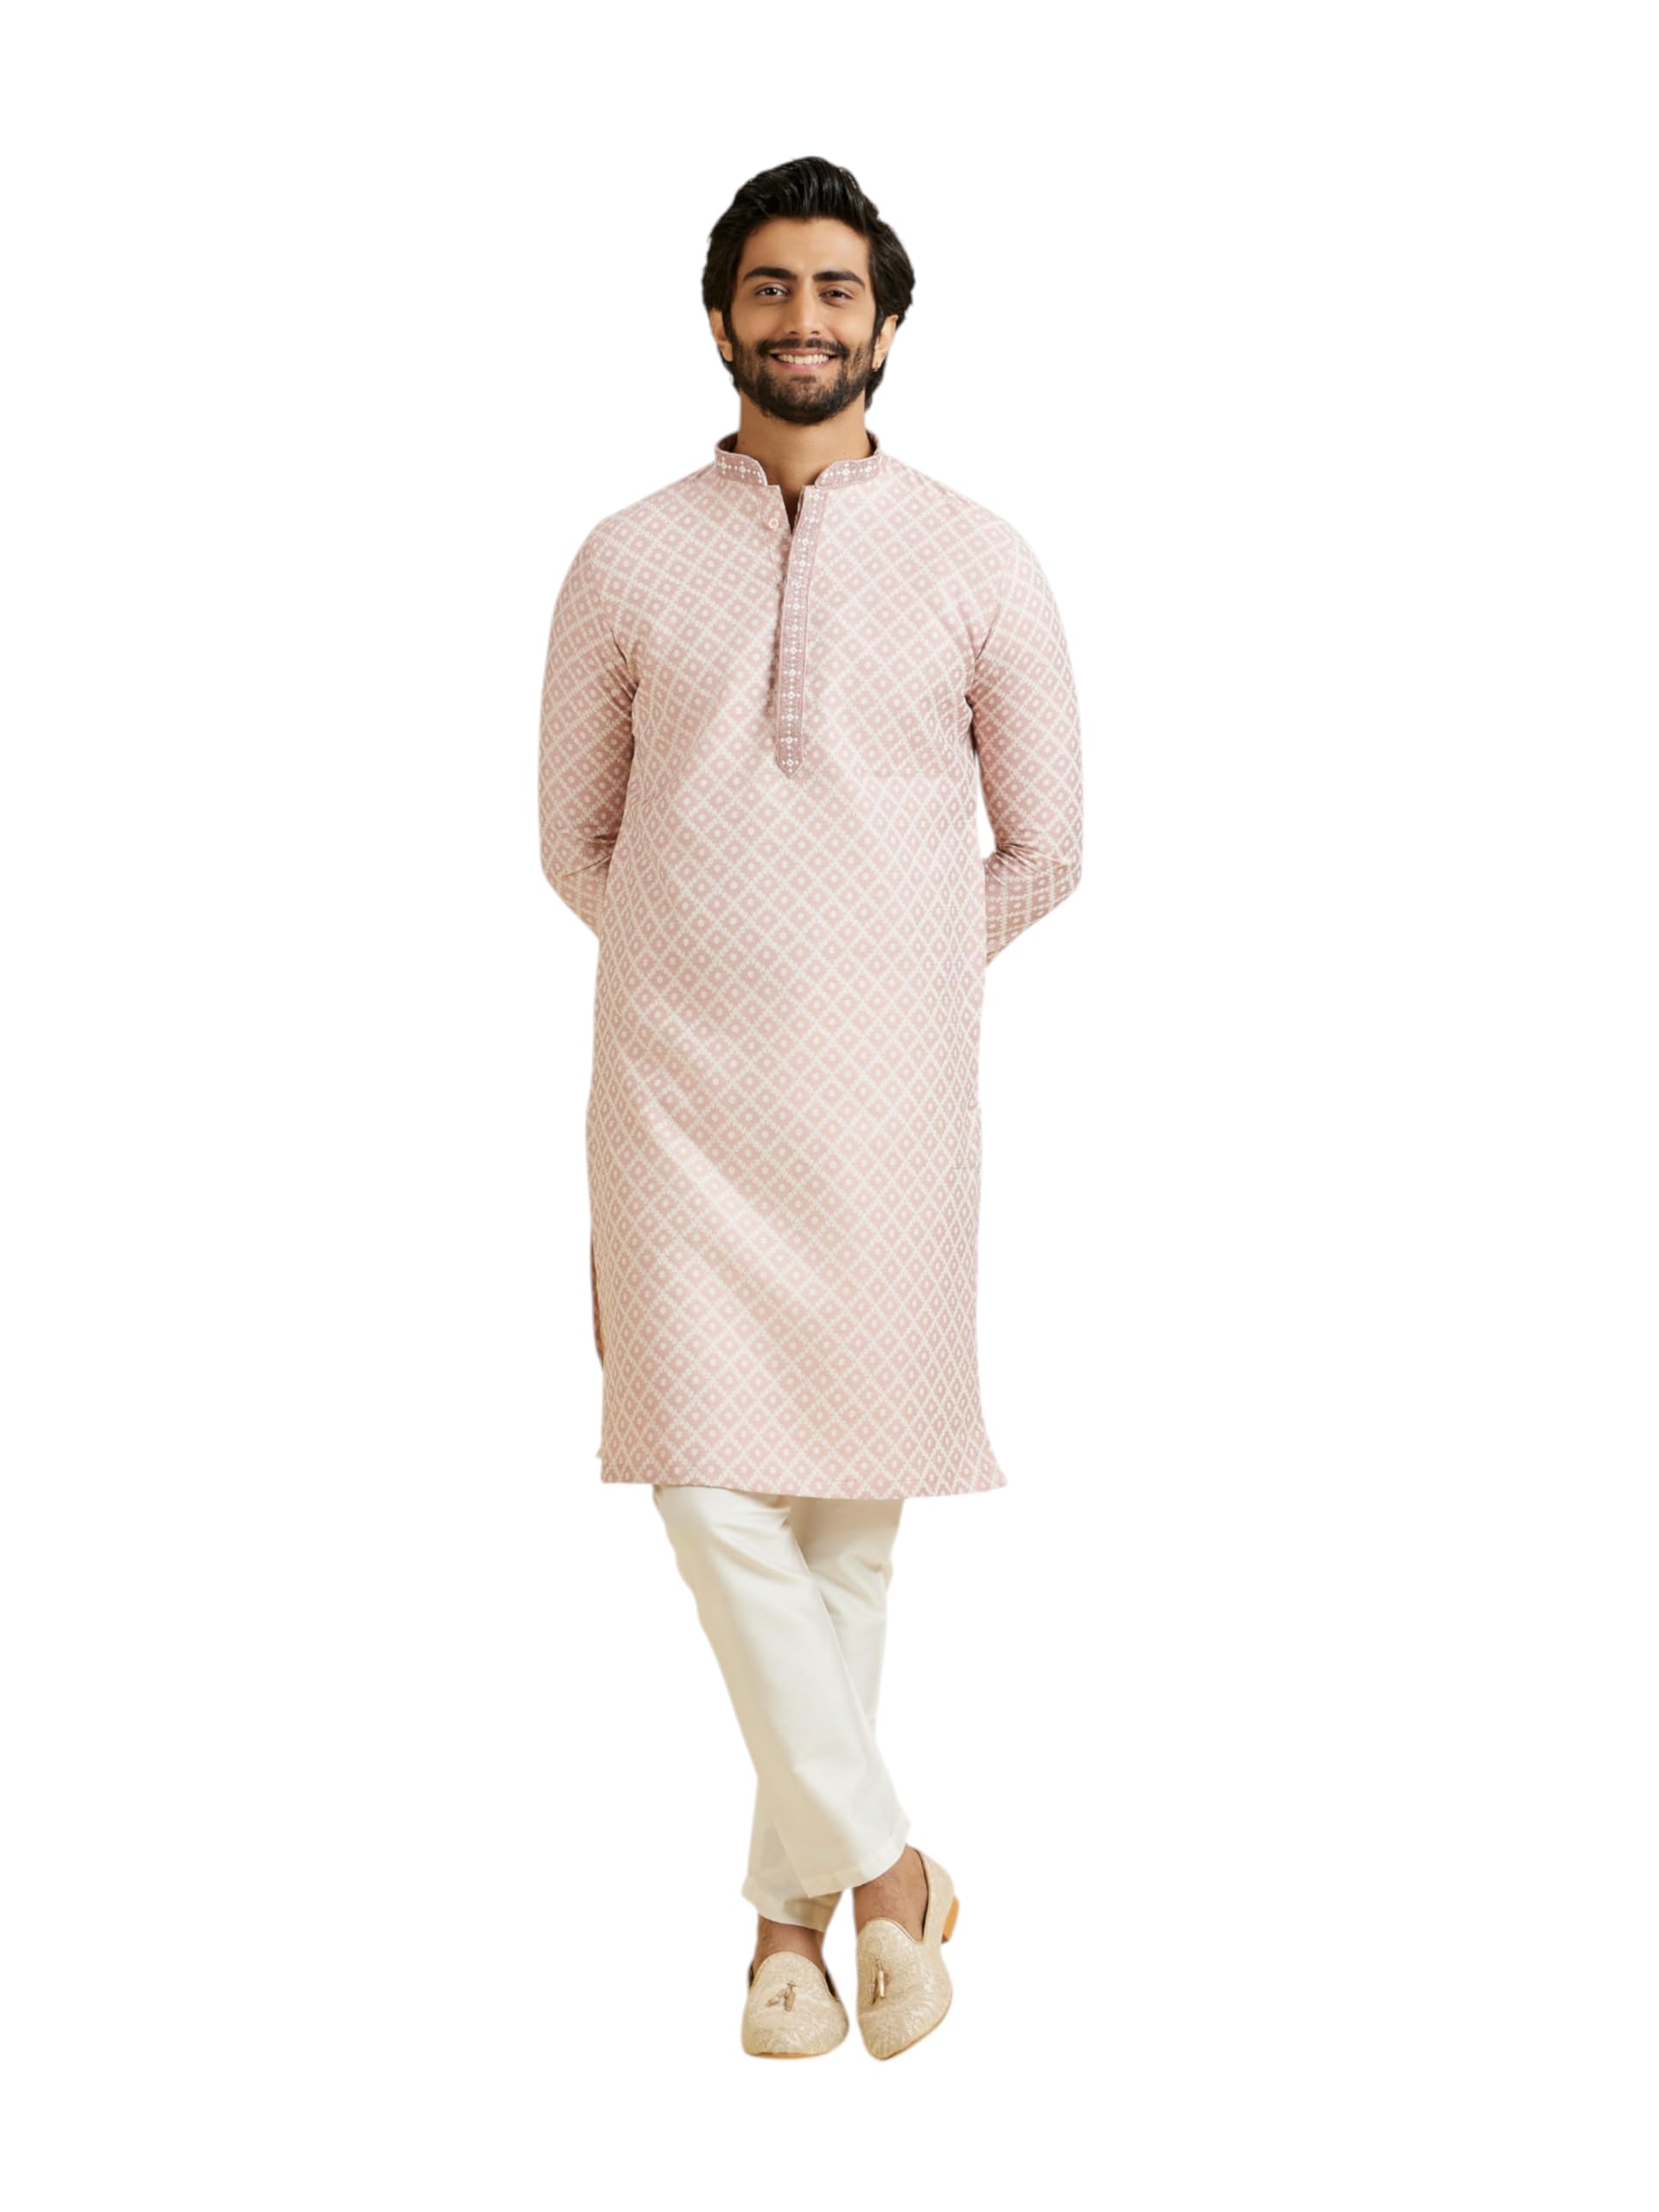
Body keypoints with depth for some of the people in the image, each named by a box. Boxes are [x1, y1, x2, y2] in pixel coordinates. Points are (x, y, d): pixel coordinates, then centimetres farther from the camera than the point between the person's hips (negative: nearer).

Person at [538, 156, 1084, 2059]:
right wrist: (723, 972, 12)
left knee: (851, 1501, 5)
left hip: (885, 1095, 0)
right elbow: (575, 844, 12)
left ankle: (790, 1903, 20)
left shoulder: (978, 564, 4)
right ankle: (882, 1865, 8)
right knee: (713, 1490, -7)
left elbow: (1044, 851, 10)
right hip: (677, 1090, 0)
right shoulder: (626, 564, 5)